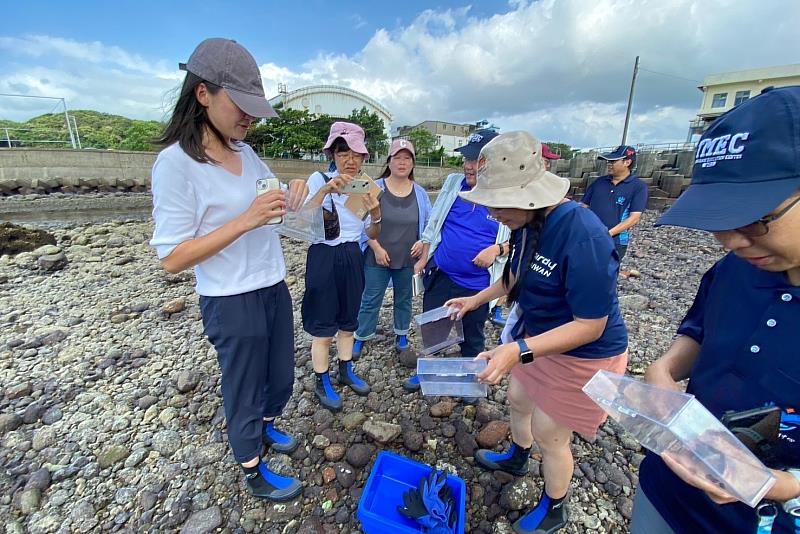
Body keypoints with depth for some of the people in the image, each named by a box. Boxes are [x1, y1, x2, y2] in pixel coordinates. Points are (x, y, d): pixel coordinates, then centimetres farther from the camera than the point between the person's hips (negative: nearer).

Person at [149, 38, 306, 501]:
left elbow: (271, 207, 19)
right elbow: (172, 258, -17)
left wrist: (292, 195, -4)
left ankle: (267, 427, 54)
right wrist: (245, 221, -26)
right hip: (232, 303, -7)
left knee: (282, 379, 24)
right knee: (244, 393, 15)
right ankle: (254, 474, 41)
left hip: (275, 290, 7)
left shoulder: (247, 152, 4)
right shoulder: (176, 162, -16)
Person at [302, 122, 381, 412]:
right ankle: (322, 383, 27)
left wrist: (376, 215, -17)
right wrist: (326, 189, -35)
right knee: (323, 327, 6)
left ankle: (346, 371, 39)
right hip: (324, 258, -4)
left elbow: (372, 235, 4)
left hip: (353, 258, 5)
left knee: (348, 321, 18)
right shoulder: (319, 179, -10)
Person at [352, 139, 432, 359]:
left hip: (408, 259, 3)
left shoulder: (420, 193, 2)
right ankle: (360, 339, 24)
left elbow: (429, 222, 8)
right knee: (371, 300, 7)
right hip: (377, 258, -2)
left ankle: (402, 336, 35)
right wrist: (377, 249, -14)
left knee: (404, 299, 16)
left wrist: (422, 242, -10)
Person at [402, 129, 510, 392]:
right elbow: (433, 224, 7)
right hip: (440, 275, 3)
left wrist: (497, 249, -21)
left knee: (472, 338, 17)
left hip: (477, 284, -2)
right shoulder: (453, 182, -1)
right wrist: (423, 258, 7)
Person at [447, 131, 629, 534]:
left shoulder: (583, 236, -34)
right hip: (536, 334, 8)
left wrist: (519, 350, -37)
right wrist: (476, 300, 8)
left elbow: (591, 325, -28)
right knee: (518, 399, 25)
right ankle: (516, 459, 58)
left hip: (582, 354, -7)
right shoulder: (528, 222, -10)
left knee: (548, 434, 11)